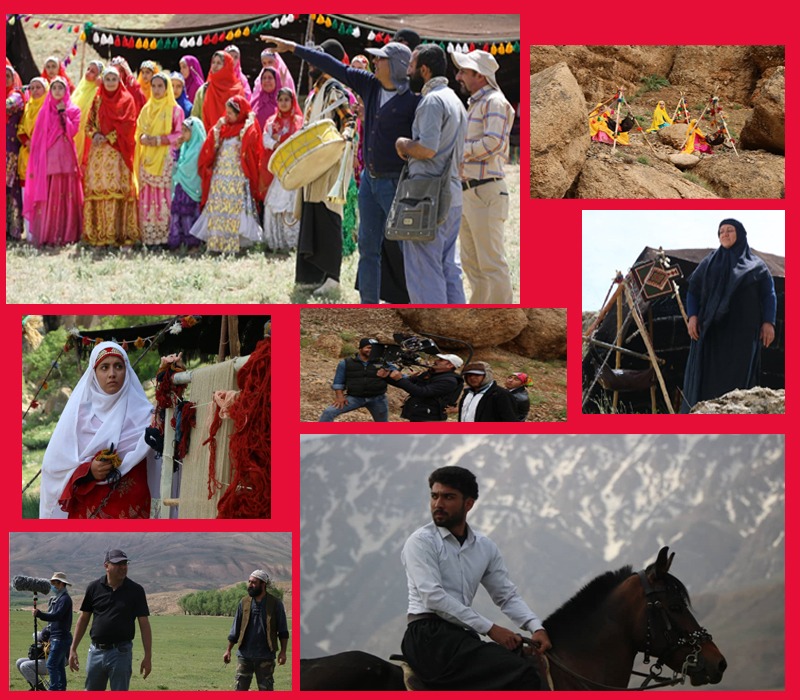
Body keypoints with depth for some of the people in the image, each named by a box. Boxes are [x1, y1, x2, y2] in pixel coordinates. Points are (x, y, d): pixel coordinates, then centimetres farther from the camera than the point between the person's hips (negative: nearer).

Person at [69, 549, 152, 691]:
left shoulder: (135, 591, -4)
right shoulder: (94, 588, 2)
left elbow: (144, 624, -3)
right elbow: (83, 619, 9)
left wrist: (148, 656, -8)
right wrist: (73, 649, 6)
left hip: (121, 652, -3)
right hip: (96, 651, 3)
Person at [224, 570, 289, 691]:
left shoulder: (275, 604, -2)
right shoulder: (244, 603, 6)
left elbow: (283, 631, 1)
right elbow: (235, 629, 10)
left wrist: (283, 651, -7)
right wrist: (228, 650, 7)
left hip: (265, 656, -2)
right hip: (244, 654, 3)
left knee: (266, 689, 3)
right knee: (240, 688, 2)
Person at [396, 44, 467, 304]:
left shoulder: (432, 100, -12)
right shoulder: (455, 100, 19)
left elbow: (428, 148, -23)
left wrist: (403, 145, -6)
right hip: (453, 196, 10)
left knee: (424, 270, -7)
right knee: (449, 268, 11)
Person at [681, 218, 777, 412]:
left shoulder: (756, 265, 10)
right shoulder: (708, 263, 15)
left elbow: (769, 294, 4)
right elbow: (693, 290, 11)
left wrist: (768, 322, -10)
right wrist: (693, 316, -5)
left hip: (743, 330, -2)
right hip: (712, 329, 2)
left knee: (739, 374, -8)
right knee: (707, 374, -6)